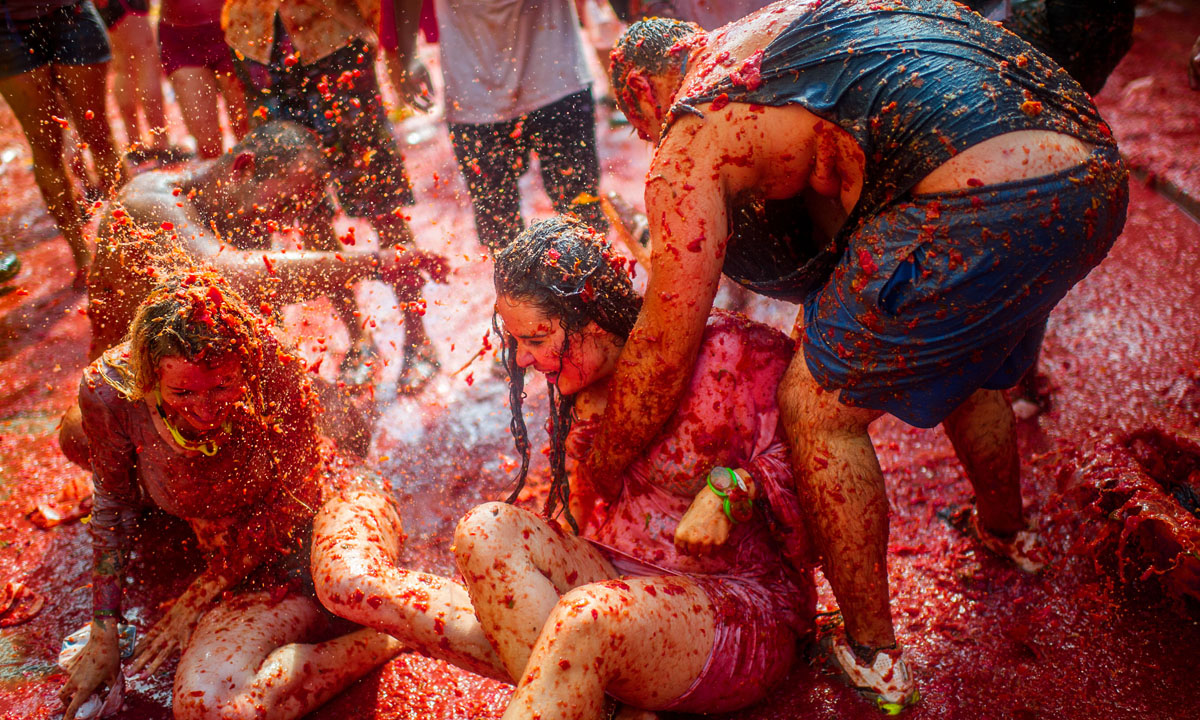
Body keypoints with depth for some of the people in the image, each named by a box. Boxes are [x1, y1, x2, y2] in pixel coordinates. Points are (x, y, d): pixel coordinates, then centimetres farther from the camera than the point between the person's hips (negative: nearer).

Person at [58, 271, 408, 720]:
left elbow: (292, 499, -14)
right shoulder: (110, 390, -19)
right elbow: (112, 508, 0)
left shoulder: (272, 365, -27)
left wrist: (200, 597, -8)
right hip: (237, 556, 5)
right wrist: (103, 637, 3)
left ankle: (385, 640, -13)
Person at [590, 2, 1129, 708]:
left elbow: (667, 346, 2)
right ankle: (1008, 529, 62)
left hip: (988, 210, -10)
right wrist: (827, 319, 39)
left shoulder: (692, 131, 1)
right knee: (965, 363, 33)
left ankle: (873, 655, 22)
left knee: (817, 408, 7)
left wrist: (596, 476, 16)